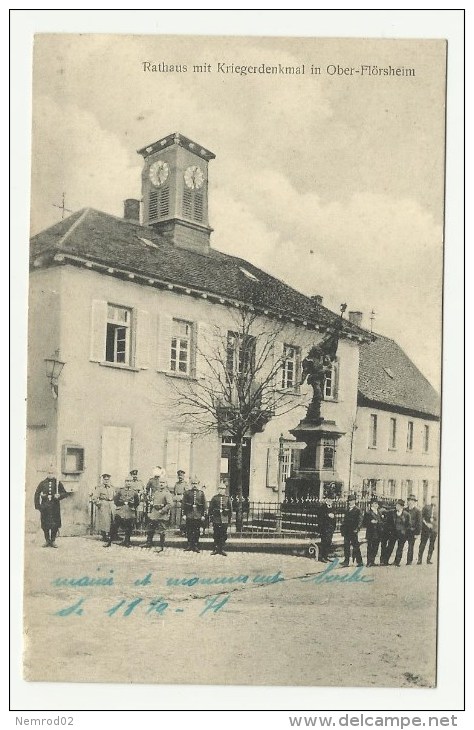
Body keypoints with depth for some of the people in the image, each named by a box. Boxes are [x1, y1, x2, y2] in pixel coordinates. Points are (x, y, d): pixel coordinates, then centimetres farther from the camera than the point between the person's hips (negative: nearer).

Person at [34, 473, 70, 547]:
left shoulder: (58, 483, 9)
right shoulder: (42, 483, 9)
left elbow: (65, 493, 10)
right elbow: (37, 494, 10)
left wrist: (59, 496, -11)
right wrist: (37, 505, 1)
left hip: (55, 506, 0)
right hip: (44, 507, 0)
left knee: (55, 524, -2)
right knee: (45, 524, 1)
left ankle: (53, 541, 9)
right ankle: (47, 541, 13)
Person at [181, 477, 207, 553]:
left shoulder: (201, 493, 6)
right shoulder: (187, 493, 4)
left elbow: (204, 505, 6)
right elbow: (183, 504, 5)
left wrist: (203, 515, 1)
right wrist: (184, 514, -1)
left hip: (198, 516, 0)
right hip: (189, 515, 0)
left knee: (197, 531, 4)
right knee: (189, 531, 3)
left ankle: (196, 546, 11)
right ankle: (189, 545, 12)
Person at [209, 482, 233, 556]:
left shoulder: (227, 498, 7)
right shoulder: (214, 498, 5)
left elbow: (230, 509, 9)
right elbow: (210, 508, 5)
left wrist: (229, 519, 6)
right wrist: (211, 517, -1)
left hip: (224, 519, 1)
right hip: (216, 519, -1)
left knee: (223, 535, 1)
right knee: (216, 535, 2)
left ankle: (221, 549, 8)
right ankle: (216, 549, 9)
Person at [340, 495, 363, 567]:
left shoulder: (357, 510, -5)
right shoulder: (347, 509, 16)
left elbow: (360, 520, -11)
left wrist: (357, 528, -19)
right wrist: (342, 528, 12)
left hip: (353, 531, -7)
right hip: (347, 531, 7)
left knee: (355, 546, -2)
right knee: (346, 546, 6)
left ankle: (359, 561, 7)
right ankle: (346, 561, 10)